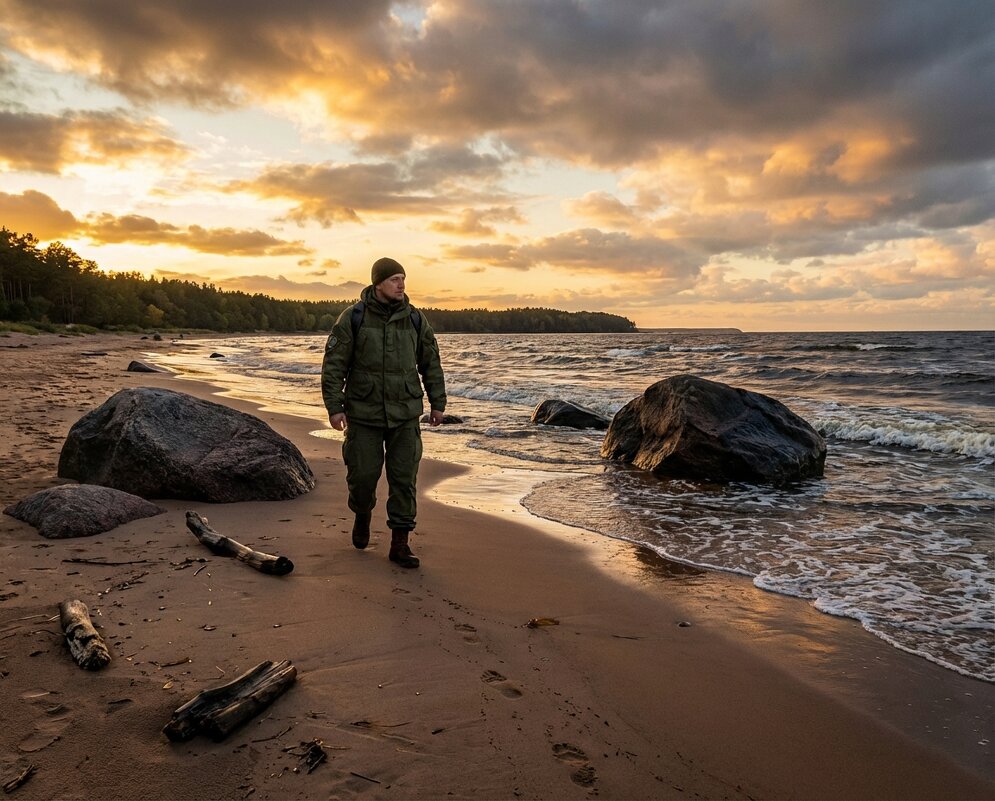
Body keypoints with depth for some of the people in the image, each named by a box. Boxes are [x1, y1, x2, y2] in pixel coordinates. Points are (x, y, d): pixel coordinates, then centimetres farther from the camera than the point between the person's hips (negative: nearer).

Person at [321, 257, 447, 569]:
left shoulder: (415, 319, 3)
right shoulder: (353, 318, -6)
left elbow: (431, 364, 10)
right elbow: (334, 365, -5)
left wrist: (438, 403, 10)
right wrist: (334, 407, -10)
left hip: (405, 414, 2)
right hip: (364, 413, -2)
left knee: (404, 478, 0)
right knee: (363, 474, 4)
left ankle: (400, 543, 10)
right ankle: (362, 514, 37)